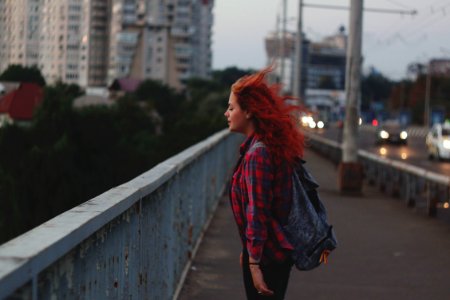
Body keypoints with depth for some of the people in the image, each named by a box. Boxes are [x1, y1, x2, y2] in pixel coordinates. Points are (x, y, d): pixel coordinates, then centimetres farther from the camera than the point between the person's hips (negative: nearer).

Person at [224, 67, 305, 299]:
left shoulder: (257, 154, -19)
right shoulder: (273, 145, 9)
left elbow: (257, 212, -22)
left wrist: (254, 263, -21)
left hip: (265, 255, -9)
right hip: (278, 251, 9)